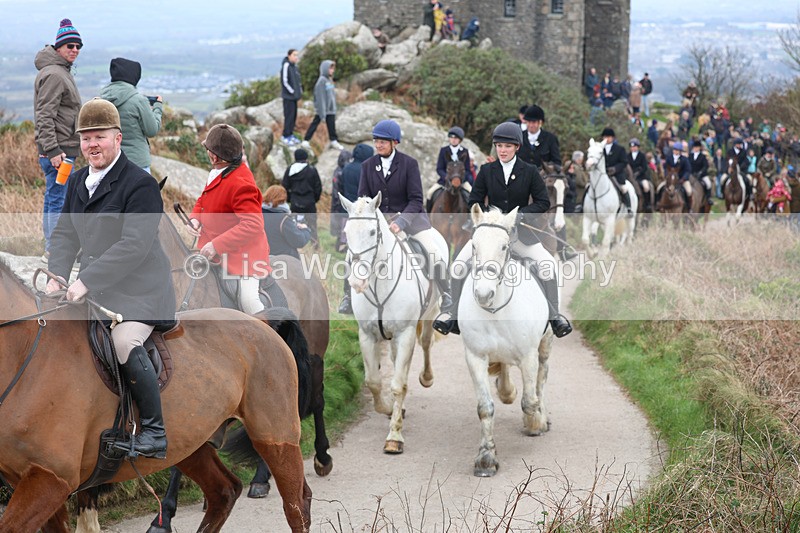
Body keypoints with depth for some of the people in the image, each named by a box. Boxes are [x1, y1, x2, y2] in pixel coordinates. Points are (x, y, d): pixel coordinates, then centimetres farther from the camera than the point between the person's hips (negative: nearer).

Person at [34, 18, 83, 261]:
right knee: (59, 201, -8)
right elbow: (44, 116, -21)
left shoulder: (62, 72, 18)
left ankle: (52, 249, 21)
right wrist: (53, 150, -25)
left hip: (61, 150, 11)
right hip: (58, 150, -11)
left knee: (53, 200, 15)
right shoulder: (53, 75, -15)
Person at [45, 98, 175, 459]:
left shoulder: (140, 184, -14)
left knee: (124, 342, -29)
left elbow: (134, 246, -23)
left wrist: (86, 282, -28)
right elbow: (65, 234, 11)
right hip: (96, 289, 8)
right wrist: (58, 276, -9)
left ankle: (154, 434, -17)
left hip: (140, 290, -8)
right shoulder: (78, 182, 12)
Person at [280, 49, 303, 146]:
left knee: (294, 116, 12)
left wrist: (300, 91, 7)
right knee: (289, 115, -6)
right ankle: (286, 136, 2)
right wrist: (292, 92, -14)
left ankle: (290, 134, 21)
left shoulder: (295, 67, 11)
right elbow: (284, 81, -17)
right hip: (288, 96, -8)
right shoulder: (286, 66, -15)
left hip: (294, 96, 8)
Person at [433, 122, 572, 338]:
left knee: (548, 263, -24)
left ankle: (554, 315, -13)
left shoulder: (530, 172, -1)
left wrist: (519, 215, -15)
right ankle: (453, 316, -7)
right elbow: (474, 201, 8)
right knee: (459, 264, -17)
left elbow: (543, 202, -1)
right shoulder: (486, 171, 3)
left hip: (519, 230, -1)